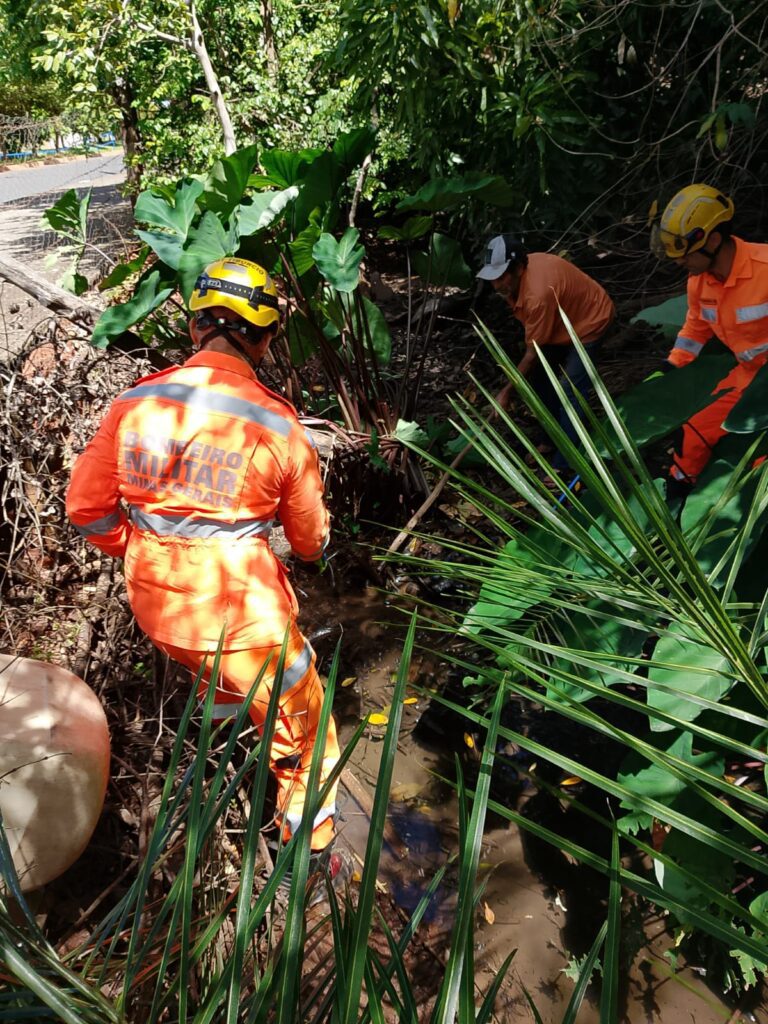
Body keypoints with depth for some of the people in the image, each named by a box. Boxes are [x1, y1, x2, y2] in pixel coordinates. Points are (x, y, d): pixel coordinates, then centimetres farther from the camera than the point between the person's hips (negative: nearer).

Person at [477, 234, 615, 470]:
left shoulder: (539, 293, -39)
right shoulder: (518, 274, -14)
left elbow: (533, 353, -31)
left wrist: (506, 392, -23)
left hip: (590, 319, -9)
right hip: (562, 319, 9)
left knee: (570, 389, -17)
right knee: (537, 375, 8)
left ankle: (563, 465, -13)